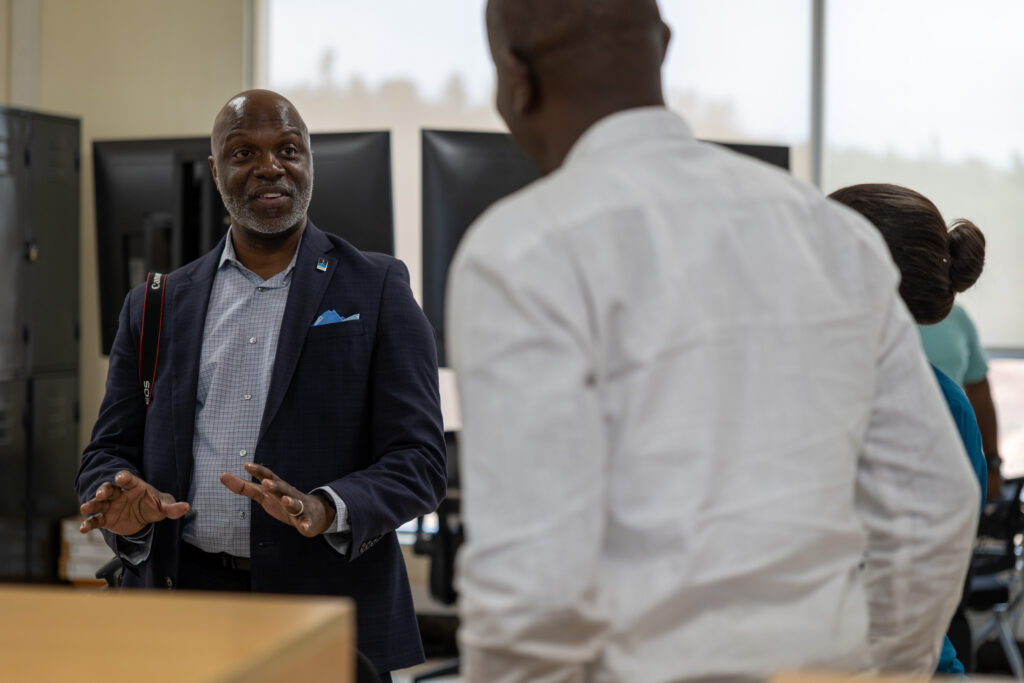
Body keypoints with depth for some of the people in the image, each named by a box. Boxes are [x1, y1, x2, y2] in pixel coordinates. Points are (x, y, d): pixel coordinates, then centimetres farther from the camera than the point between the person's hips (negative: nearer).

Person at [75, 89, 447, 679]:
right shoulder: (157, 305, 10)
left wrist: (326, 510, -24)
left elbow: (419, 460, -5)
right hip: (184, 593, 3)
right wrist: (123, 506, -11)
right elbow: (111, 449, 12)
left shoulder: (377, 289, 1)